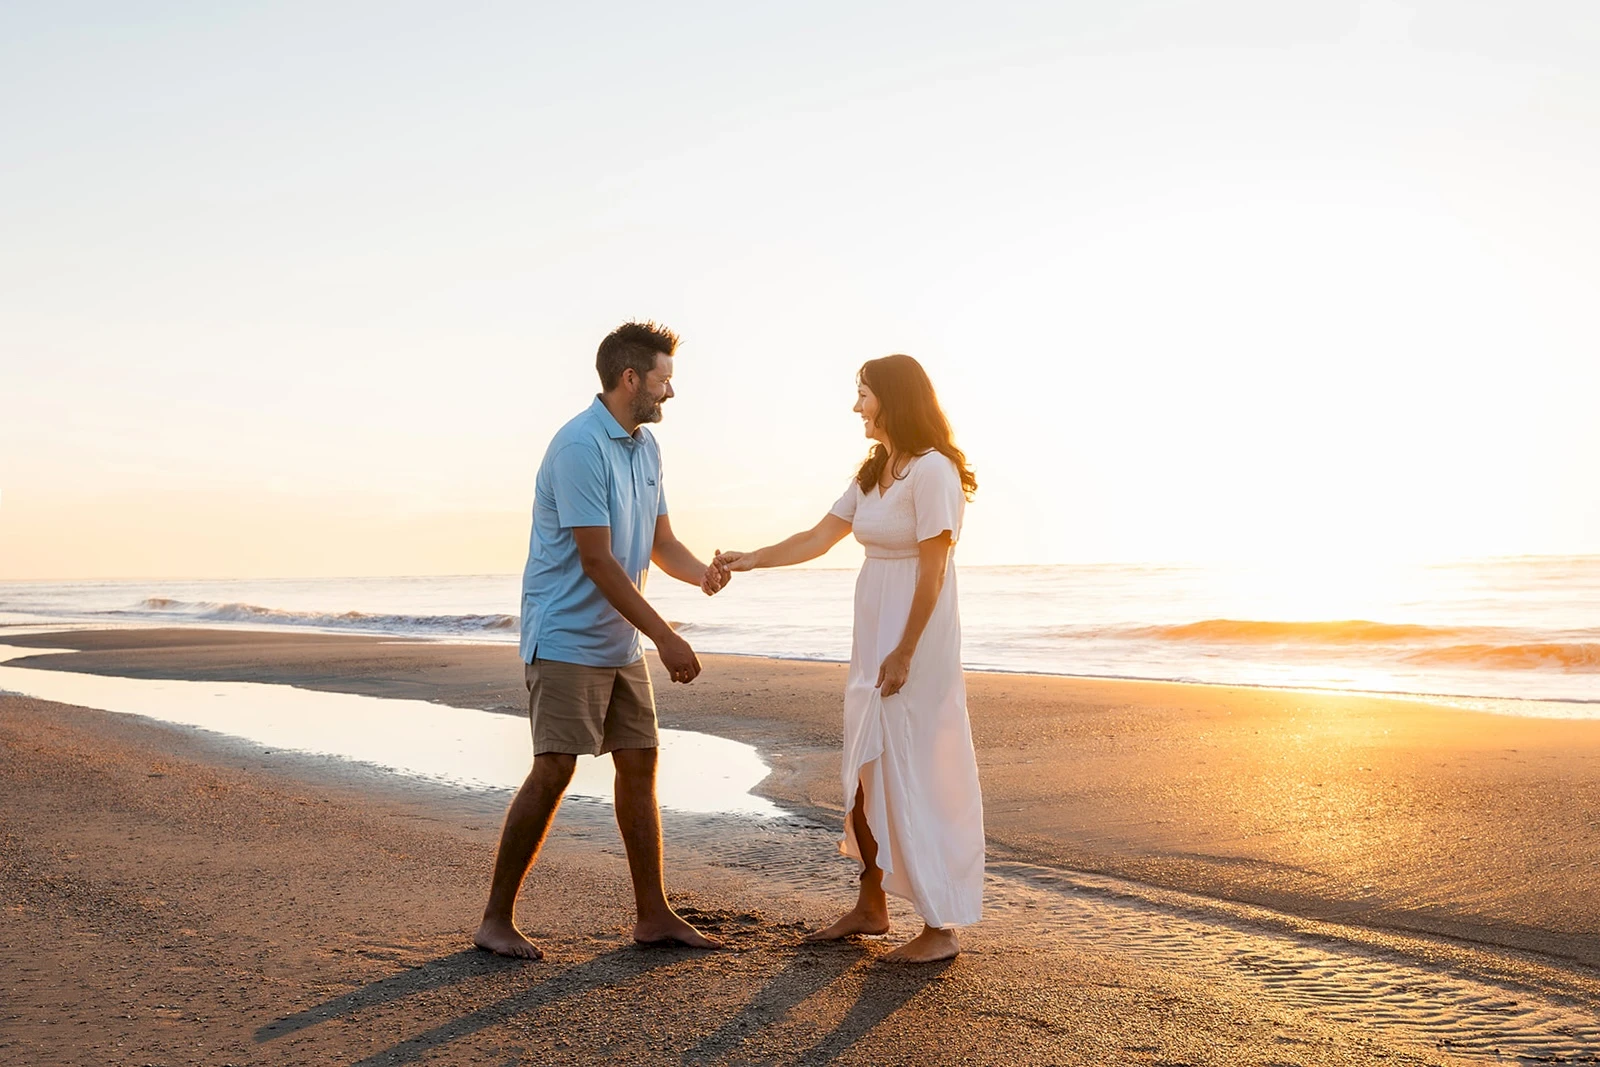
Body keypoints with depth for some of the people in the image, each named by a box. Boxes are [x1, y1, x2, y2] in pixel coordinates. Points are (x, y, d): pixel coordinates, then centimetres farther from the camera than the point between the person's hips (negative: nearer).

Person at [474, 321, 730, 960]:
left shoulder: (646, 447, 12)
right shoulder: (580, 446, -17)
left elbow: (660, 543, 13)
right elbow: (597, 561, -21)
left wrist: (702, 572, -10)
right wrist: (666, 638, -21)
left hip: (619, 641, 9)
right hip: (566, 638, -9)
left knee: (640, 764, 8)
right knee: (553, 771, -9)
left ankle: (653, 915, 16)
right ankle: (496, 919, 4)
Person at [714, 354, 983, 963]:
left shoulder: (933, 471, -15)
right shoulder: (874, 472, 12)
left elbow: (932, 573, -18)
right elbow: (818, 539, 16)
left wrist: (904, 655, -19)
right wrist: (749, 561, 11)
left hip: (918, 640, -9)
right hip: (873, 639, 9)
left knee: (917, 779, -4)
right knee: (864, 775, 13)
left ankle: (941, 928, 7)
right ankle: (871, 907, 27)